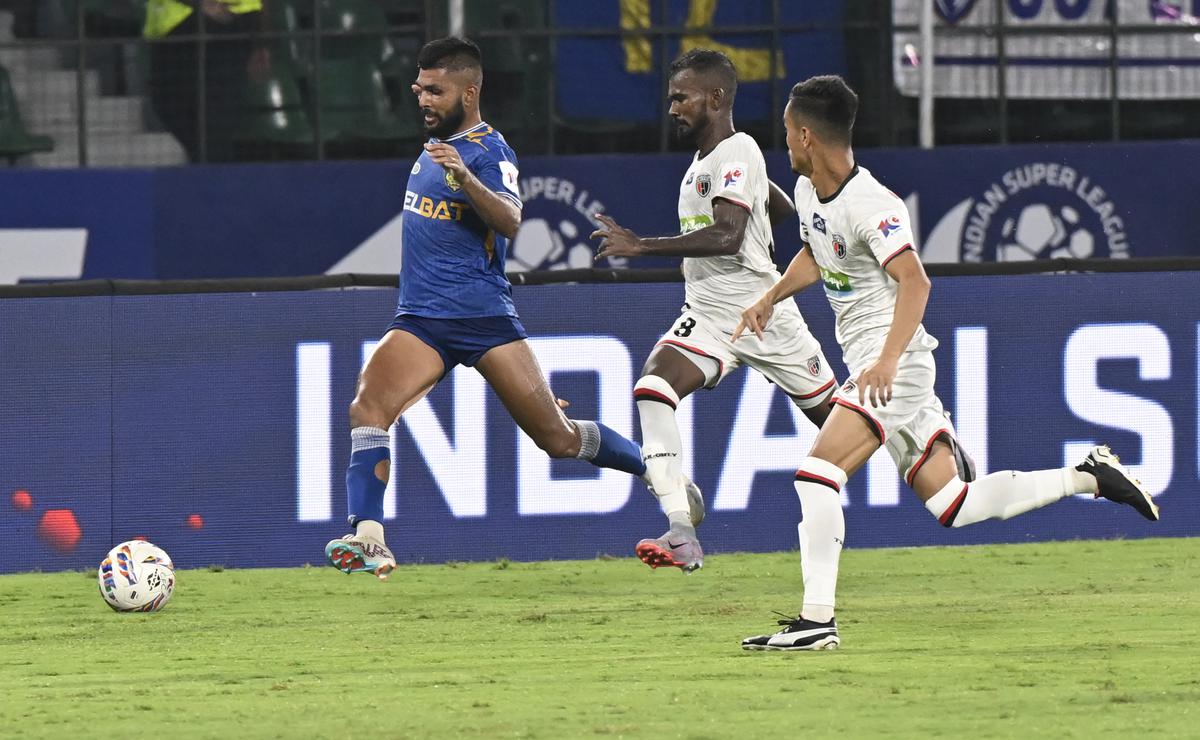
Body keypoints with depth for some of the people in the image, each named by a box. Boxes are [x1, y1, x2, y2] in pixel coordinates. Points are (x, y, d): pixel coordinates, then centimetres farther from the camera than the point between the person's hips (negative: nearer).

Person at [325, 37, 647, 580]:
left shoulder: (488, 152, -10)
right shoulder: (435, 145, 14)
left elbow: (510, 222, -29)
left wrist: (466, 178, -42)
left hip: (484, 317, -6)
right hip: (420, 320, 6)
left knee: (557, 437, -1)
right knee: (368, 408, -21)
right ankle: (367, 540, -27)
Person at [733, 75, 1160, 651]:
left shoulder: (870, 207, -20)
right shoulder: (807, 193, 10)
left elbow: (914, 281, -31)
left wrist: (887, 360, -40)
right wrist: (770, 300, 24)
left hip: (895, 362, -10)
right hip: (869, 361, 10)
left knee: (817, 474, -20)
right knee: (953, 505, 8)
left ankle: (816, 620, -21)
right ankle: (1086, 477, 15)